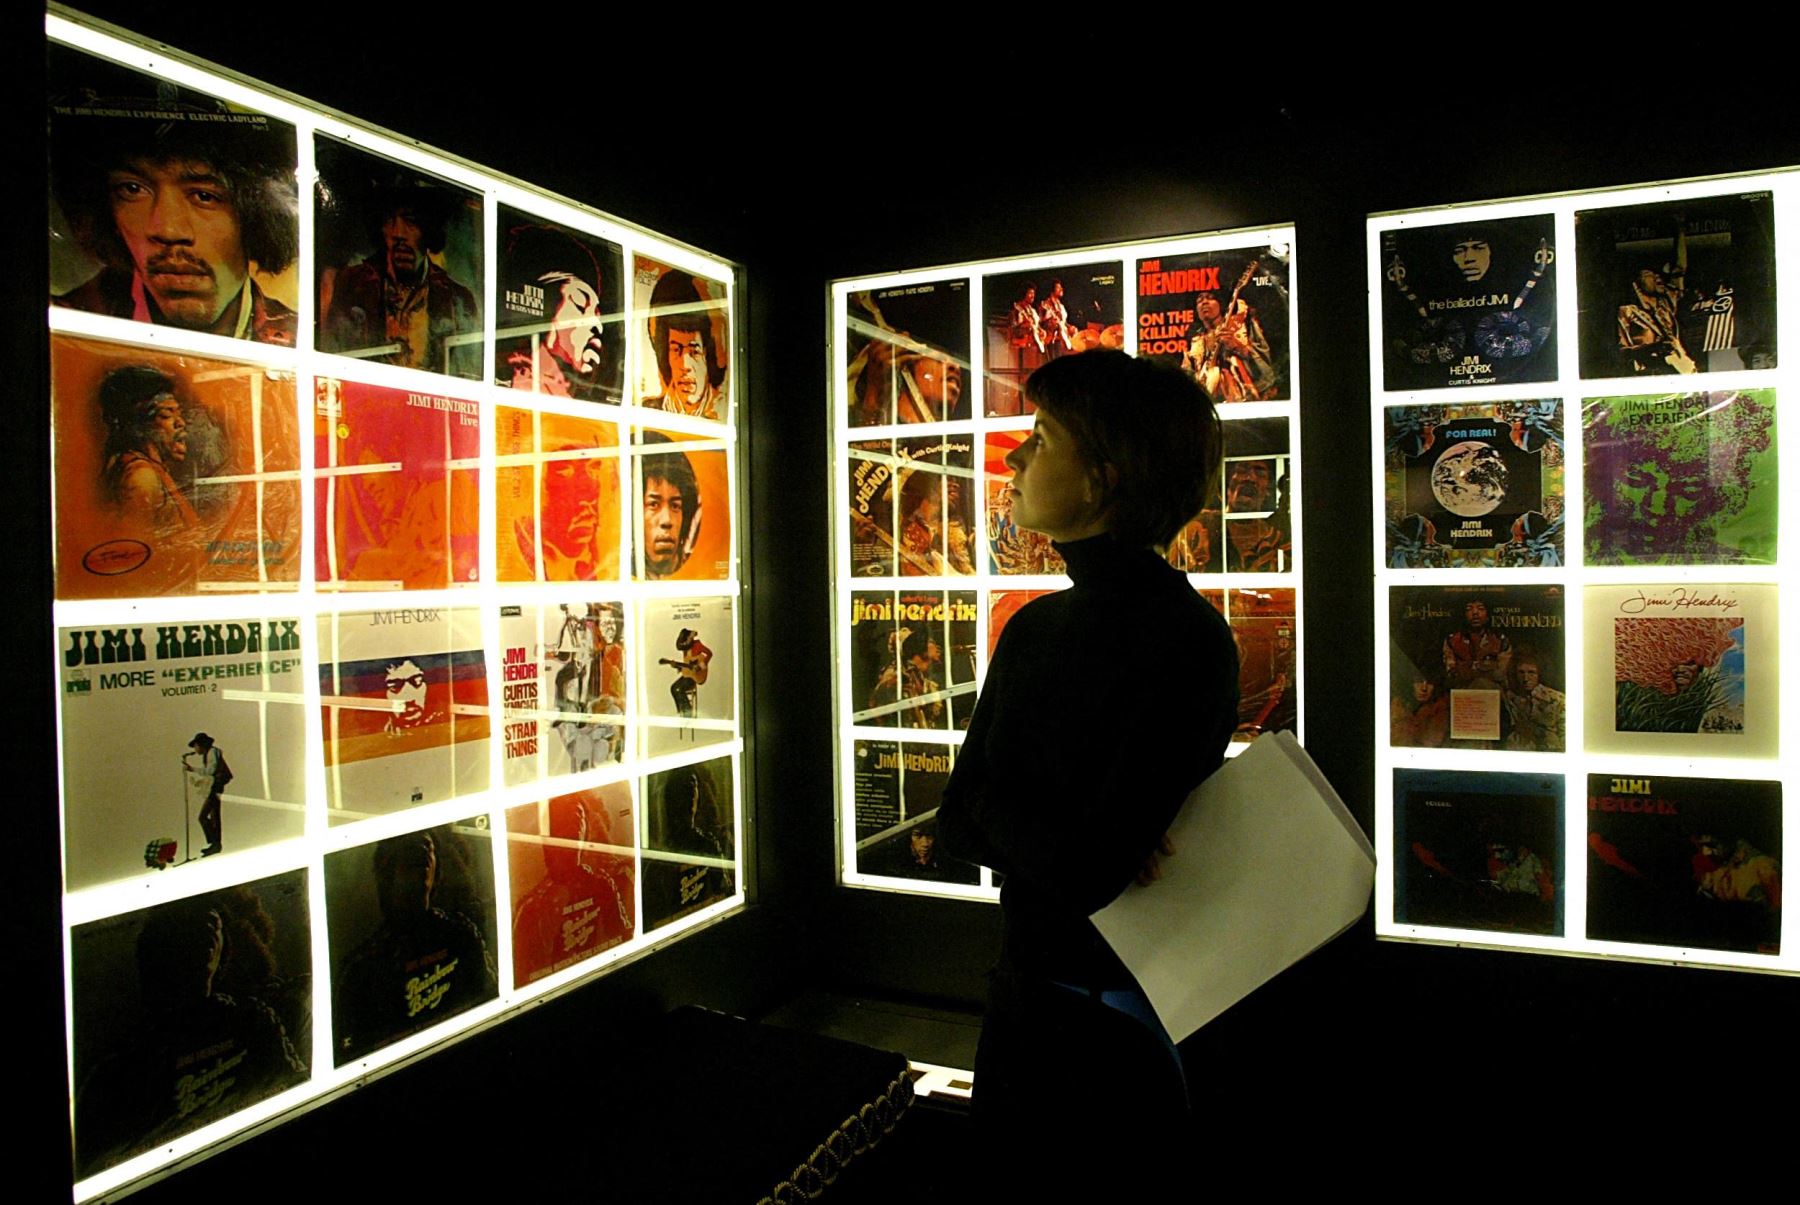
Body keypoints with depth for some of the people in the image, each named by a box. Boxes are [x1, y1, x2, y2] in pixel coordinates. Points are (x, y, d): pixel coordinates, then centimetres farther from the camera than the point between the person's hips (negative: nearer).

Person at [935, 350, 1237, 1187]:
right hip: (1023, 993, 8)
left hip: (1119, 1021, -8)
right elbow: (957, 829, -1)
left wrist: (998, 810, -13)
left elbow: (1087, 871, -29)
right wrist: (1047, 835, -19)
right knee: (1002, 1183, 25)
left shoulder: (1180, 641, -23)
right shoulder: (1034, 627, 2)